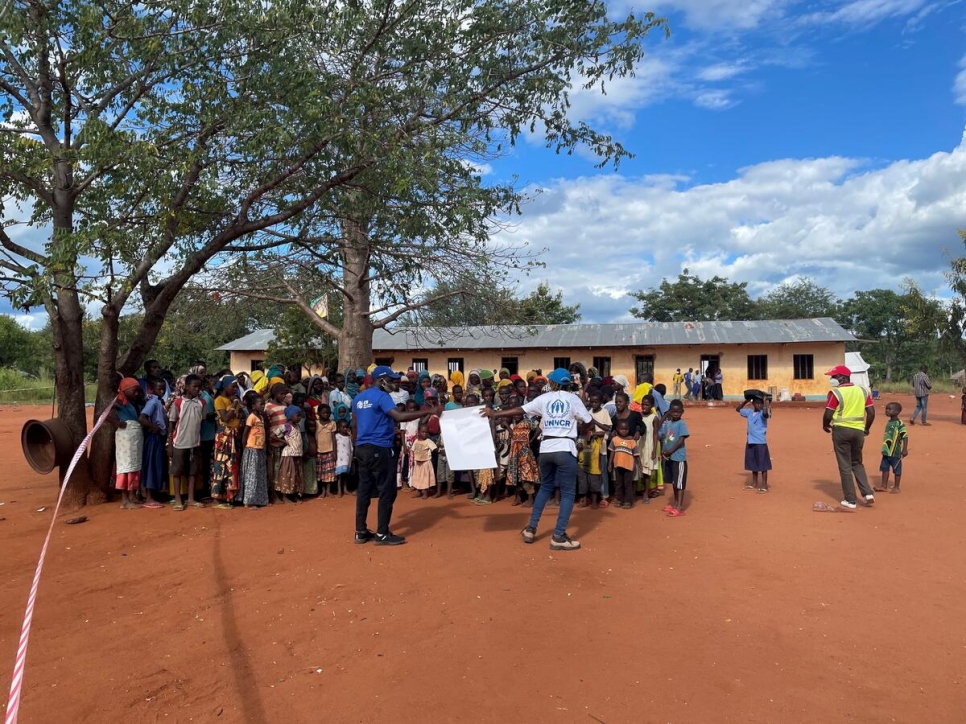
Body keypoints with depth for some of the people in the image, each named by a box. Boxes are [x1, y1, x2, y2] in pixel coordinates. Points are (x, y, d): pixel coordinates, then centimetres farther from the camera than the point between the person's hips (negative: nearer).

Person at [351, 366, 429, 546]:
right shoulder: (382, 396, -12)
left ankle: (361, 532, 15)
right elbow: (399, 417, -25)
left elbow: (354, 425, 18)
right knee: (386, 491, -1)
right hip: (379, 449, -9)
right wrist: (427, 412, -24)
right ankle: (382, 534, 2)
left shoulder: (358, 398, 14)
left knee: (364, 490, 11)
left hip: (362, 449, 9)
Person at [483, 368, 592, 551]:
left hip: (546, 449, 4)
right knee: (568, 492, 3)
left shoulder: (544, 398, 8)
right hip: (565, 449, -4)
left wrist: (494, 413, 14)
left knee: (545, 487, 21)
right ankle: (558, 537, -3)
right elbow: (588, 422, 2)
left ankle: (531, 529, 21)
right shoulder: (573, 398, 3)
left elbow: (519, 410, 7)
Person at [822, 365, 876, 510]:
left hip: (841, 430, -5)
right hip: (858, 430, 5)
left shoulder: (836, 393, -11)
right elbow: (871, 412, 5)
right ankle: (867, 493, 11)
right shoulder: (863, 391, 5)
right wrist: (866, 428, 19)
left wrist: (825, 425, 7)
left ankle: (850, 501, 8)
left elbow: (828, 414, -13)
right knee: (857, 463, 22)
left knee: (845, 466, 4)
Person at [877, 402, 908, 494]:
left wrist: (905, 449, -21)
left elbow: (905, 436, -17)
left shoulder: (900, 424, -15)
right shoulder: (888, 422, 9)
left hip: (895, 452, -8)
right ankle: (884, 486, 20)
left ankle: (896, 487, 15)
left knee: (897, 469, 6)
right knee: (884, 468, 12)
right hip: (886, 451, 8)